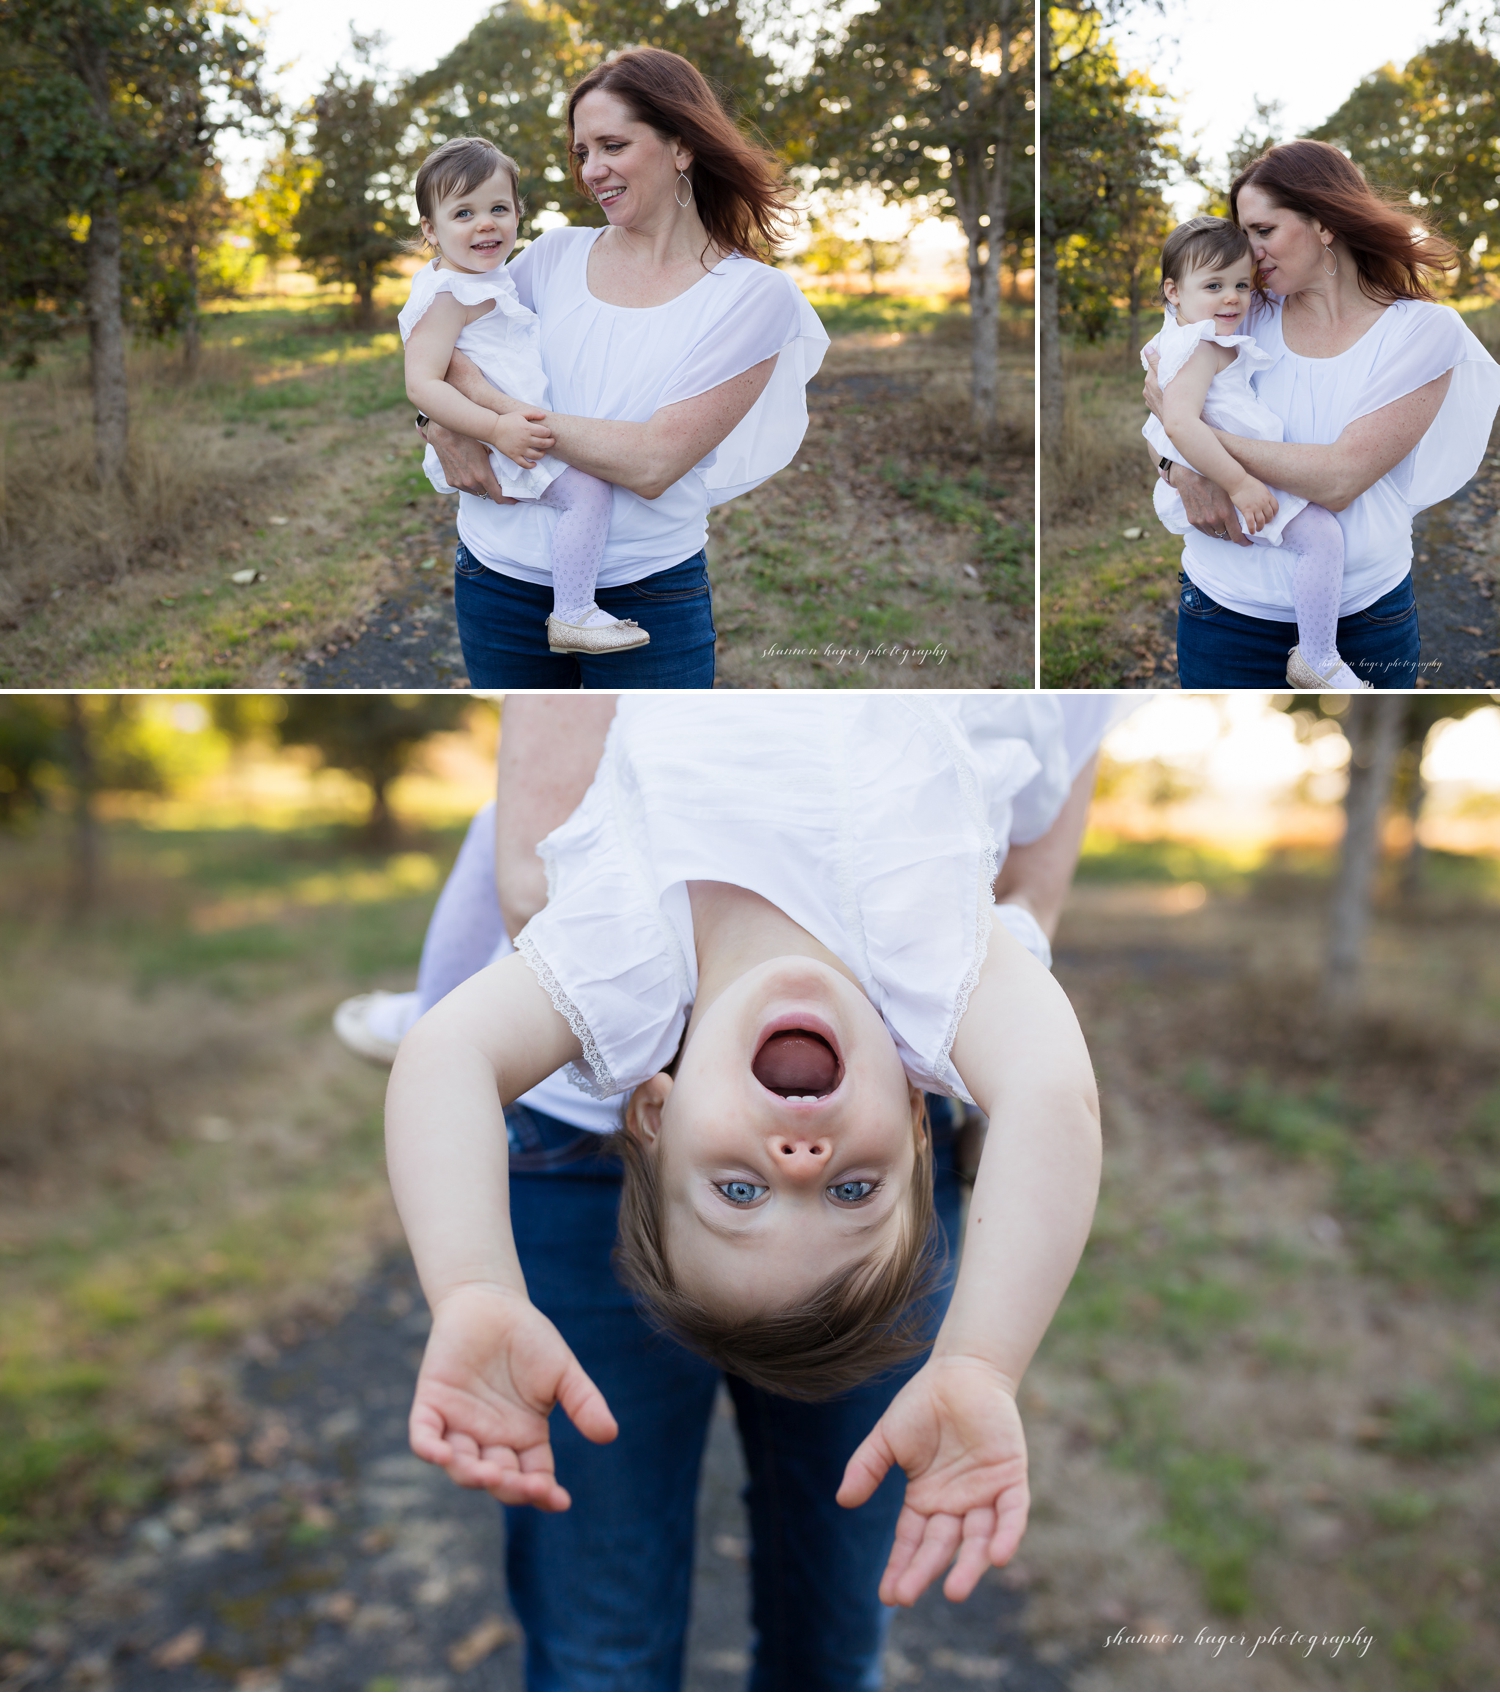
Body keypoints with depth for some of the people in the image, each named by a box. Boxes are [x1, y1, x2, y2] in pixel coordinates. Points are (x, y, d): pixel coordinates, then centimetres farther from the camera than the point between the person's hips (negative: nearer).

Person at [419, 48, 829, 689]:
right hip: (500, 582, 3)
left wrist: (487, 403, -18)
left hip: (648, 599, -3)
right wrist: (441, 425, -9)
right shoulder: (556, 255, 4)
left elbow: (654, 462, -18)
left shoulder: (753, 294, -7)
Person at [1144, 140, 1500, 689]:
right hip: (1229, 612, 2)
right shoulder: (1252, 320, 3)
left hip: (1364, 617, -2)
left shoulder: (1423, 330, -8)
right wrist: (1183, 470, -14)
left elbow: (1338, 479, -20)